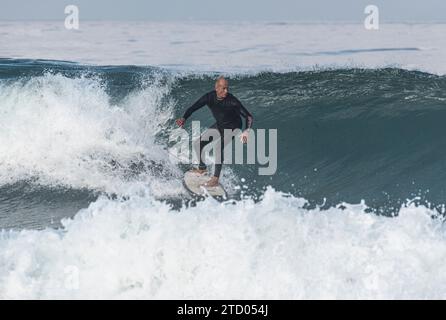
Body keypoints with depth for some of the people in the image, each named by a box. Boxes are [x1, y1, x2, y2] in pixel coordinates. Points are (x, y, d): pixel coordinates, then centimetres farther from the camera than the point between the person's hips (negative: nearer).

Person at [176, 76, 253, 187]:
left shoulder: (232, 101, -31)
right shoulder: (210, 97, -19)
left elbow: (248, 116, -30)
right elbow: (193, 108, -12)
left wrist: (246, 131, -46)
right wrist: (184, 118, -30)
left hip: (232, 127, -6)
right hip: (219, 125, 6)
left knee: (218, 147, -26)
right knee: (199, 144, 6)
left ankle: (216, 179, -19)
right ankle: (202, 168, 30)